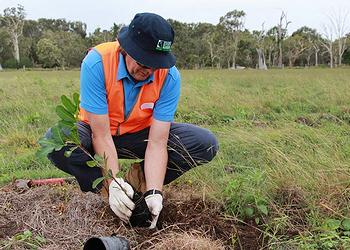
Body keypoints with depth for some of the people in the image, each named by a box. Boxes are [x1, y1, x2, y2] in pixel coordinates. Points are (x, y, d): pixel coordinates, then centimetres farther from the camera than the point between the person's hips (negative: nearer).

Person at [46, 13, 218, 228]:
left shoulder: (169, 75, -23)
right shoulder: (97, 63, -29)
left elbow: (157, 142, -24)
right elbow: (101, 134, -27)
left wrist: (154, 192, -34)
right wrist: (114, 183, -36)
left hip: (140, 135, 2)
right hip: (98, 132, -1)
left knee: (206, 144, -19)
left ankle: (138, 178, -10)